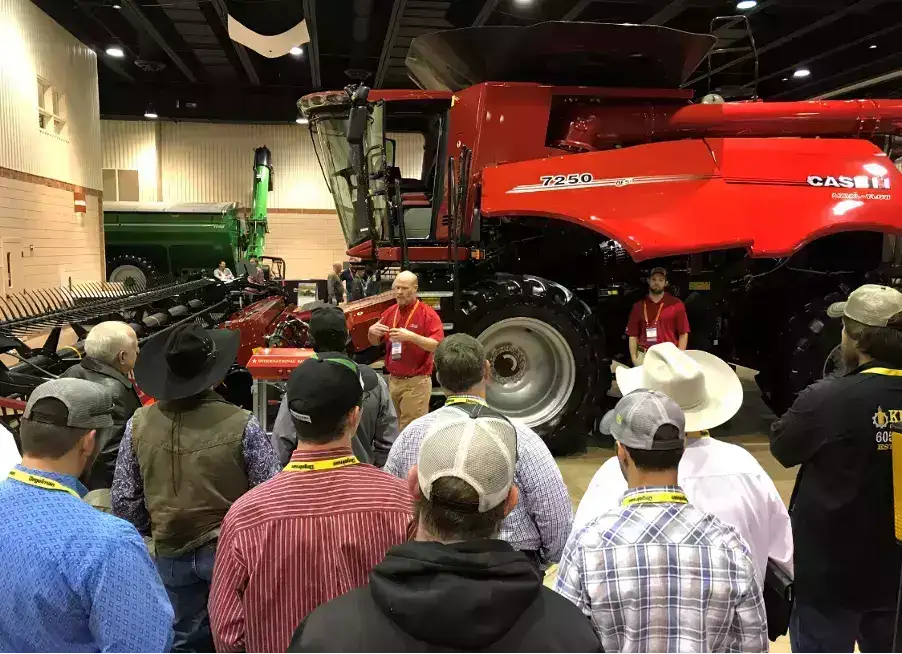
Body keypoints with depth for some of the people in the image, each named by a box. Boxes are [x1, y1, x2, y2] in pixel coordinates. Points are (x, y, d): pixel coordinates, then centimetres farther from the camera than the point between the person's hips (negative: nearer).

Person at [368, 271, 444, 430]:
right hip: (393, 380, 6)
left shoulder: (427, 313, -9)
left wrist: (411, 336, -29)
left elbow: (438, 346, -17)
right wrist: (372, 332, -5)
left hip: (416, 383, -6)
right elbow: (376, 342, 19)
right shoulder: (389, 312, 10)